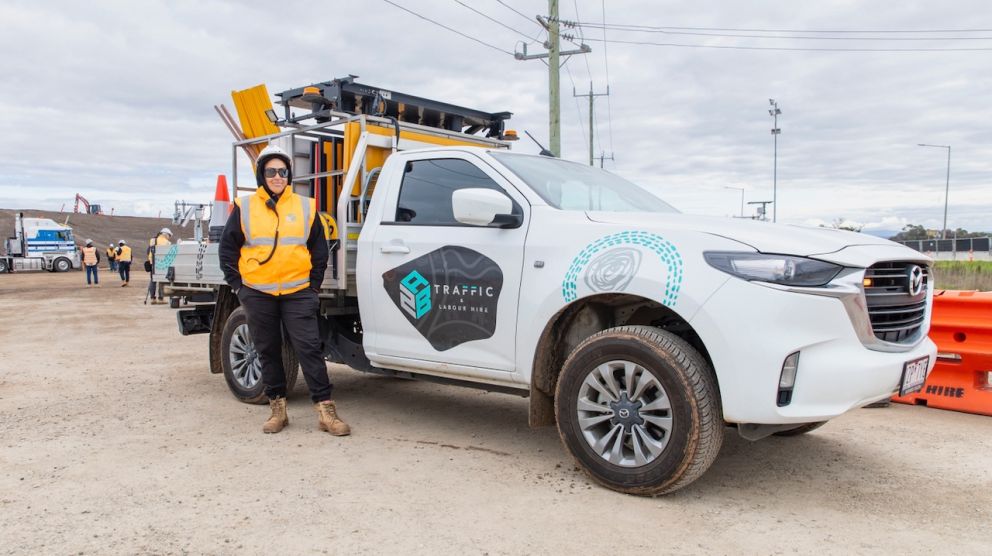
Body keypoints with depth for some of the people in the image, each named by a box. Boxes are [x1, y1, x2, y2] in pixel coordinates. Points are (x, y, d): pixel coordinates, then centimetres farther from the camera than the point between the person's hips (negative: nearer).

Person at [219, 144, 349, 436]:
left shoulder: (306, 207, 5)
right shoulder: (244, 207, 4)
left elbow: (319, 250, 9)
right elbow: (228, 248, 9)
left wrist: (314, 285, 4)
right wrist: (236, 284, 3)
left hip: (297, 292, -1)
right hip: (257, 294, 1)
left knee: (309, 348, -6)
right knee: (268, 351, 8)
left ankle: (325, 409, -4)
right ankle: (277, 408, 19)